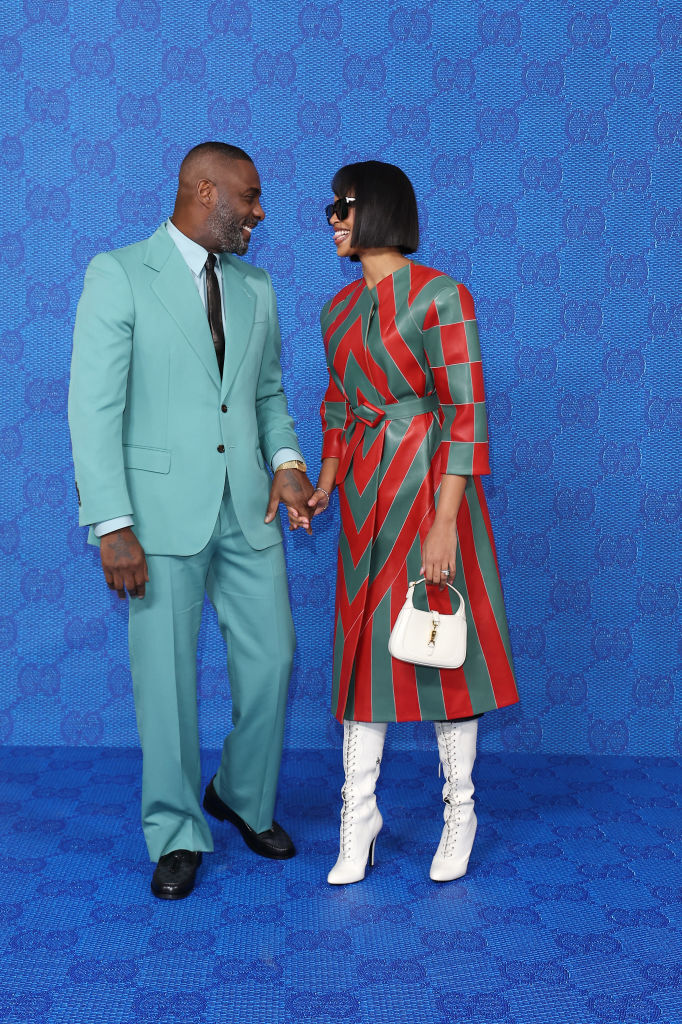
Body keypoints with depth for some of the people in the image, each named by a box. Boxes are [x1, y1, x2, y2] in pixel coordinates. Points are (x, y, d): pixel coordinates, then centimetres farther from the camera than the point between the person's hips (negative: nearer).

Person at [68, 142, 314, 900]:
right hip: (162, 509, -5)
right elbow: (94, 405, -9)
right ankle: (176, 833, 22)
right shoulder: (118, 275, -4)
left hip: (246, 509, 5)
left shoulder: (255, 290, 13)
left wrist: (286, 458, -1)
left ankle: (244, 796, 33)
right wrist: (112, 525, -16)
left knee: (271, 658, 7)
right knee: (165, 675, 3)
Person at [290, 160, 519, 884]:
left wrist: (444, 521, -19)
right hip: (365, 491, 6)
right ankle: (359, 813, 16)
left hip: (429, 481, -6)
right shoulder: (340, 308, 11)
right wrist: (323, 486, 7)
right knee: (364, 637, 6)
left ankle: (460, 811, 19)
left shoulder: (439, 296, -10)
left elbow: (464, 410, -14)